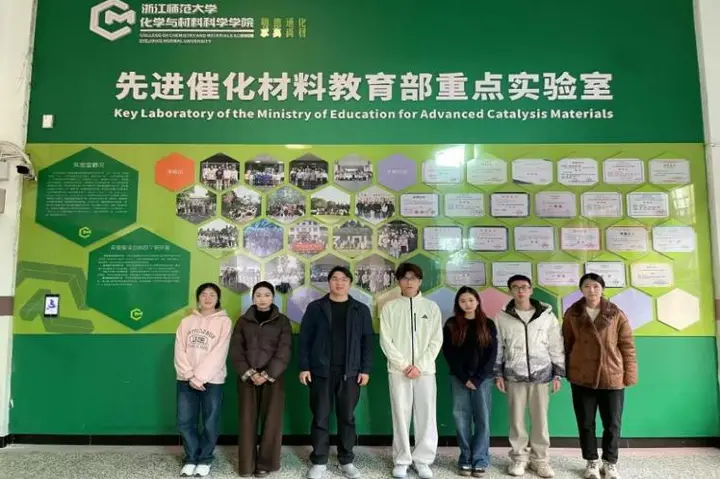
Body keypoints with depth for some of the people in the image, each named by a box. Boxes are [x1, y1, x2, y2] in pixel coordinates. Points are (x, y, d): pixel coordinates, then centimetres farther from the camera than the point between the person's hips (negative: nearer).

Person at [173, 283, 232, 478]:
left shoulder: (224, 321, -3)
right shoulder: (187, 321, 9)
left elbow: (218, 353, -10)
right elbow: (180, 351, 1)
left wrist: (199, 377, -15)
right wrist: (190, 376, -10)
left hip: (211, 380, -3)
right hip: (186, 380, 3)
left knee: (211, 423, 4)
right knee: (185, 421, 7)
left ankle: (205, 459, 24)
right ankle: (191, 458, 26)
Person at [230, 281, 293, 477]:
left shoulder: (282, 321, 2)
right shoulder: (243, 321, 7)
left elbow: (284, 351, -5)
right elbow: (236, 350, 0)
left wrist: (267, 375, -14)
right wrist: (249, 373, -12)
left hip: (273, 377, -1)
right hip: (247, 377, 1)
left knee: (271, 419, 1)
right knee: (247, 419, 4)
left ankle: (266, 463, 14)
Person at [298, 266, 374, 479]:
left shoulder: (361, 310, 5)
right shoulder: (315, 307, 3)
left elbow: (367, 341, 5)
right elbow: (304, 339, 2)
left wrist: (365, 369, -1)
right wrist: (304, 367, -4)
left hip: (350, 372, 1)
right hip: (321, 371, -1)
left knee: (347, 417, 8)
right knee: (320, 417, 5)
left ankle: (346, 460, 22)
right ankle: (319, 461, 18)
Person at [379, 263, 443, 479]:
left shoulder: (431, 307, 4)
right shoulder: (389, 308, 2)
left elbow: (436, 341, 0)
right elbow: (386, 341, -2)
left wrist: (419, 366, -10)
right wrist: (403, 365, -11)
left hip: (425, 370, 1)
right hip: (398, 370, -1)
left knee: (426, 415, 4)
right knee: (400, 415, 4)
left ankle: (423, 459, 18)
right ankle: (402, 460, 17)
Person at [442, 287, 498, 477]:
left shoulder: (488, 324, 4)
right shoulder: (451, 325, 3)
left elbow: (492, 354, 0)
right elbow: (448, 354, -1)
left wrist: (477, 378, -9)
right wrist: (464, 378, -8)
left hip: (483, 378, 0)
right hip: (459, 378, 0)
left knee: (483, 419, 1)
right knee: (462, 418, 3)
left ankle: (480, 460, 11)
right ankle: (465, 459, 13)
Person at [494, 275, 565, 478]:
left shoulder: (547, 315, 1)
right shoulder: (502, 317, 0)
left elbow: (556, 346, 5)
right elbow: (497, 347, 5)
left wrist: (558, 374, 3)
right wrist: (497, 373, 2)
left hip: (541, 375, 0)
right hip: (514, 376, 0)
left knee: (540, 419, 6)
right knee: (516, 418, 6)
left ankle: (539, 459, 21)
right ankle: (519, 457, 20)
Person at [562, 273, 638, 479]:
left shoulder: (616, 314, -2)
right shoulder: (572, 314, 0)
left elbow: (627, 346, 0)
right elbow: (566, 344, 5)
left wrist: (630, 375, -2)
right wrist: (566, 371, 4)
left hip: (612, 377, 0)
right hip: (581, 377, 1)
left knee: (612, 424, 9)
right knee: (585, 423, 9)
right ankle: (591, 462, 26)